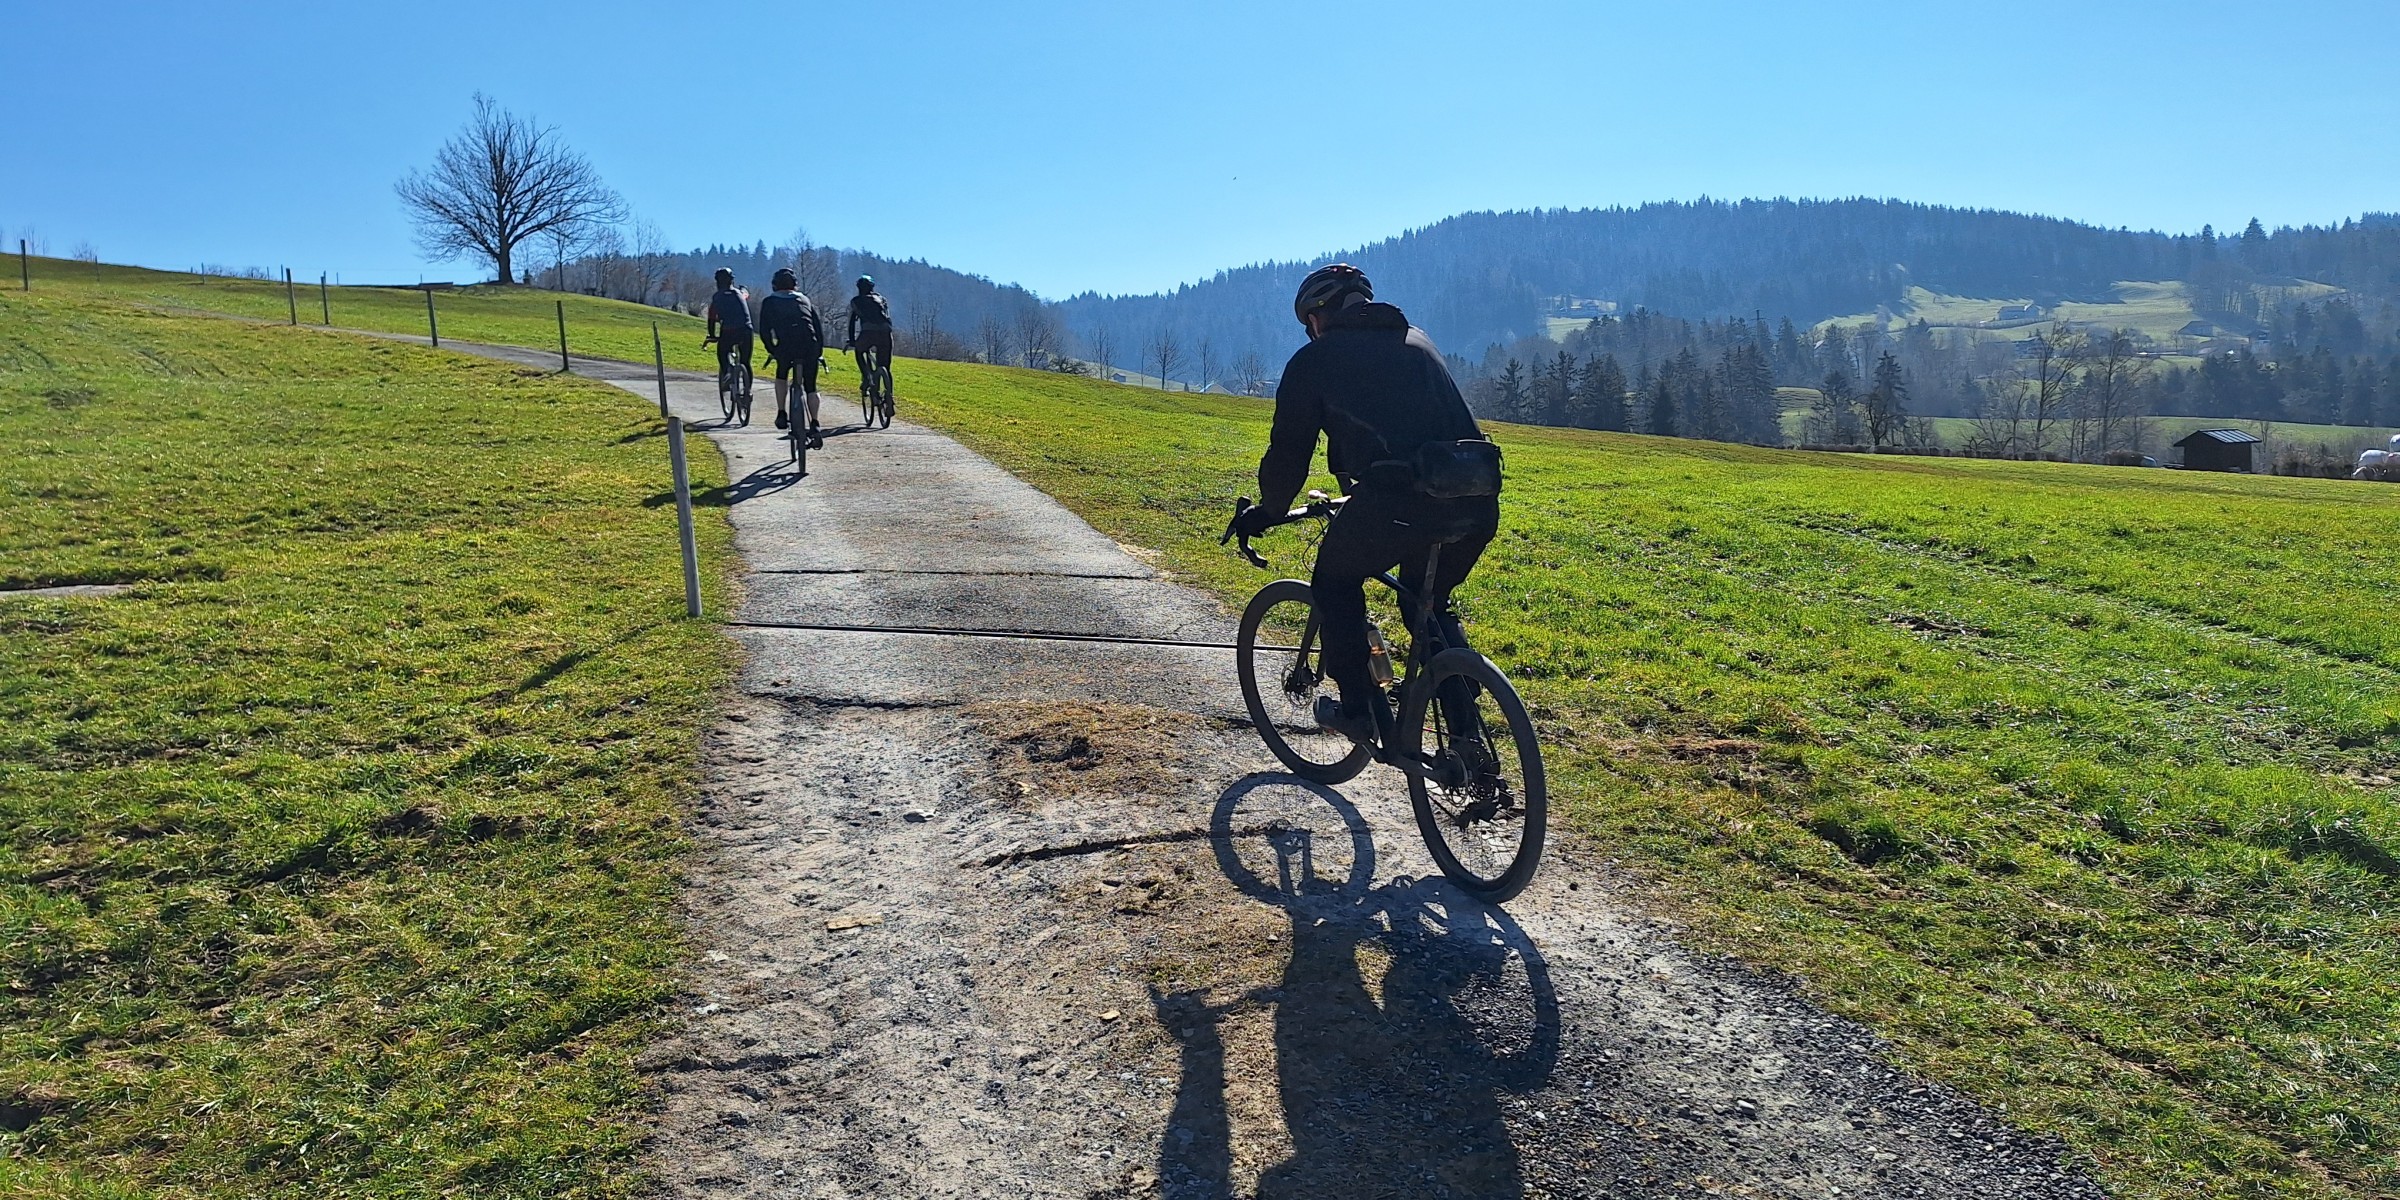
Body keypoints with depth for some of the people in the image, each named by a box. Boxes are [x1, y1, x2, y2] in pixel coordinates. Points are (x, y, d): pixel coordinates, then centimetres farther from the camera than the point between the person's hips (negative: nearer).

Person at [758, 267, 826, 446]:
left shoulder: (769, 302, 18)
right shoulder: (804, 300, 26)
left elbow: (764, 330, 9)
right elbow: (819, 326, 18)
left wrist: (771, 350, 21)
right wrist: (819, 350, 22)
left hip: (786, 345, -1)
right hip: (810, 345, 2)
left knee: (781, 375, 28)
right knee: (810, 387, 13)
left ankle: (782, 415, 21)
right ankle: (814, 426, -1)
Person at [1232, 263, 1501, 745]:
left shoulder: (1316, 358, 13)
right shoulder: (1418, 341, 30)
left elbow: (1289, 450, 15)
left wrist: (1266, 513, 33)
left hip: (1401, 499, -6)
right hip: (1478, 503, 6)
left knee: (1336, 583, 23)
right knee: (1428, 604, 29)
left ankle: (1360, 710, 23)